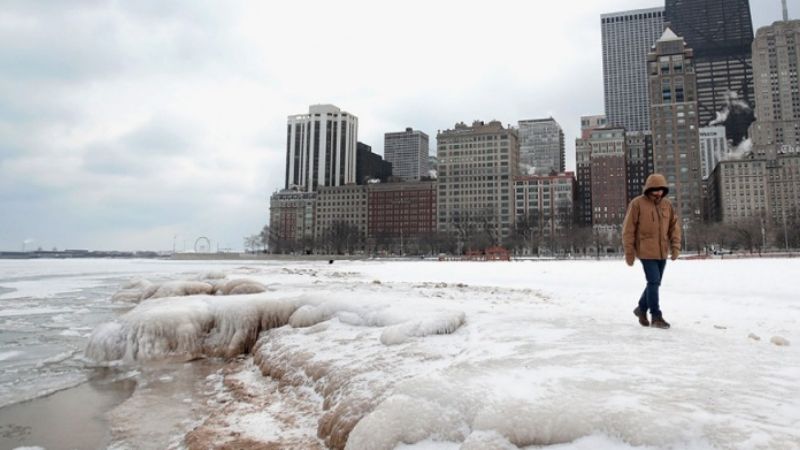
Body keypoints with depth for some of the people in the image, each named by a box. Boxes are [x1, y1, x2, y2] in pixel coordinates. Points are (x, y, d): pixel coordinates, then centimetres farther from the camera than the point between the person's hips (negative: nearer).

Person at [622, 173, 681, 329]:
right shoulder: (637, 204, -8)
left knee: (655, 282, 13)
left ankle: (642, 308, 32)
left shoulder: (667, 204, 7)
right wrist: (629, 252, -8)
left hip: (662, 252, 6)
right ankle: (656, 317, 3)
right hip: (646, 251, -5)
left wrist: (675, 247, 0)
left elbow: (674, 226, 12)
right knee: (654, 282, -8)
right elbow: (628, 229, -7)